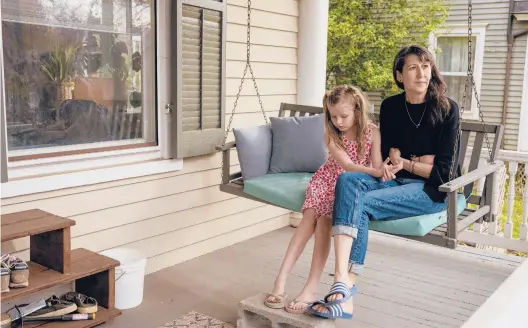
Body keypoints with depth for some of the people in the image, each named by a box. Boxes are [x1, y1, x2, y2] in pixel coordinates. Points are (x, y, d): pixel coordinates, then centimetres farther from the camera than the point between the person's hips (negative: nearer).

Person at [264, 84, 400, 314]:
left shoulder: (372, 133, -6)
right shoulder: (331, 134, -7)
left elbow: (376, 167, -11)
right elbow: (346, 165, -22)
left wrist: (382, 172, -36)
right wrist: (374, 172, -38)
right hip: (328, 181, 2)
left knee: (323, 219, -28)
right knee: (311, 216, -27)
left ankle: (312, 287, -30)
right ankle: (281, 280, -30)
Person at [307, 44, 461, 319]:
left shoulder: (447, 109, -7)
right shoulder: (390, 106, 7)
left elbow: (442, 171, -9)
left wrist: (405, 162, -2)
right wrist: (418, 161, -4)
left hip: (432, 190, -5)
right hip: (396, 181, 5)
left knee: (363, 203, -29)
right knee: (348, 179, -27)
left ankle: (345, 286, -30)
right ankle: (343, 280, -41)